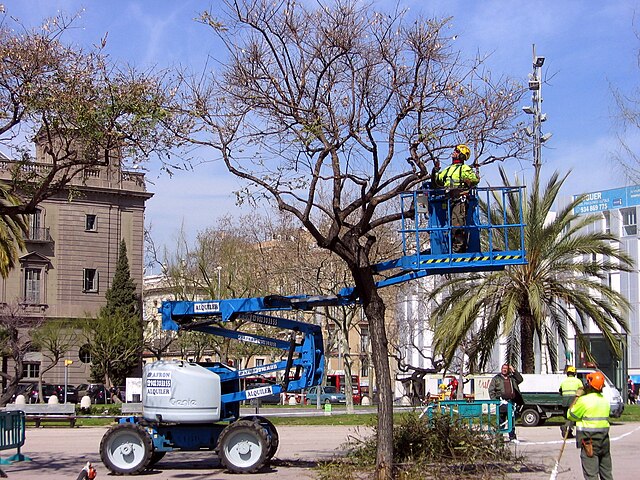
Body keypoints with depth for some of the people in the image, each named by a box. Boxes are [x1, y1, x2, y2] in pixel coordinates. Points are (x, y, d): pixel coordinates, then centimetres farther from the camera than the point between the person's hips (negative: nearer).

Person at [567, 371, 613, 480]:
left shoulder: (584, 400, -14)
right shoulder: (605, 400, 9)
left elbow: (571, 415, -3)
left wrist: (577, 397, 2)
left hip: (589, 440, -7)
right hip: (604, 439, 7)